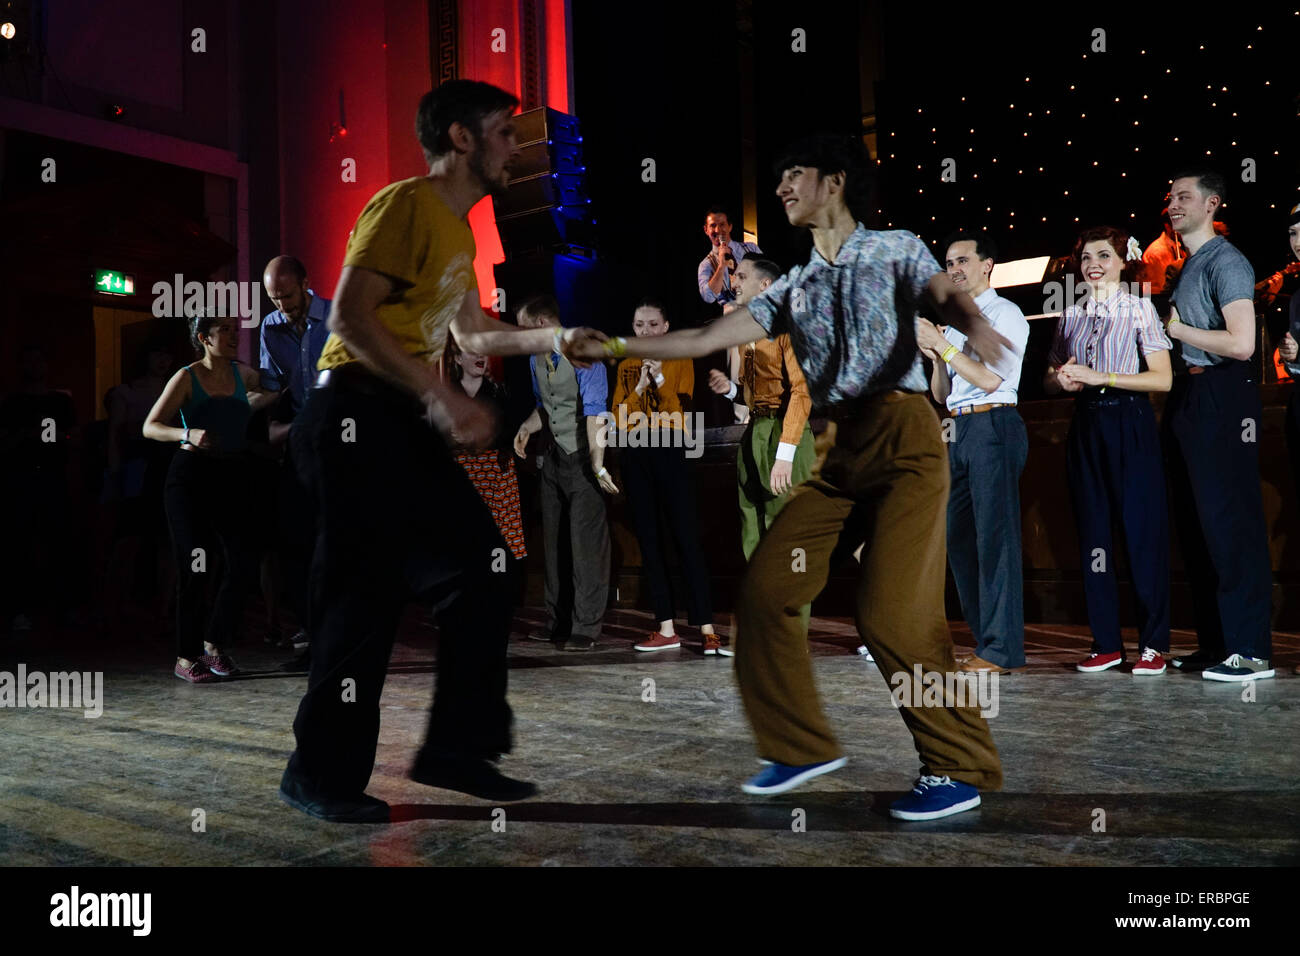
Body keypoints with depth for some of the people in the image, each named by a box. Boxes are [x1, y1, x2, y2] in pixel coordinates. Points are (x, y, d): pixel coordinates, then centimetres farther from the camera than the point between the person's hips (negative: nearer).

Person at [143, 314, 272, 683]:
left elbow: (270, 396, 30)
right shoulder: (187, 378, -4)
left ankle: (215, 644, 12)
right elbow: (150, 427, -11)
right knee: (196, 563, -7)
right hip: (192, 474, -4)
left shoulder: (243, 373, 9)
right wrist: (188, 434, -28)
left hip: (233, 473, 4)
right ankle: (186, 657, 2)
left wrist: (263, 400, 8)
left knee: (242, 559, -5)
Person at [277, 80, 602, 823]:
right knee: (367, 594, -7)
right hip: (358, 414, -10)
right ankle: (323, 776, 9)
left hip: (402, 421, 10)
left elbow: (472, 335, 28)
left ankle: (456, 747, 15)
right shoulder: (406, 205, -10)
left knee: (478, 567, 6)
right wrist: (442, 397, -23)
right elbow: (350, 317, -20)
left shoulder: (459, 229, 19)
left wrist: (553, 338, 18)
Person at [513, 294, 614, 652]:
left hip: (585, 458, -8)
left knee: (586, 542, -8)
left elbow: (595, 411, -25)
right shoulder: (535, 358, 8)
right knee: (554, 541, 10)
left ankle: (586, 628, -2)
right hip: (555, 457, 8)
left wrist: (598, 465, -32)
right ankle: (558, 622, 19)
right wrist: (527, 428, 1)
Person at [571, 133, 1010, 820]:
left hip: (903, 438, -6)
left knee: (891, 612, -17)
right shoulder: (793, 289, 20)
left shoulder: (895, 249, 7)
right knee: (764, 586, -4)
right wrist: (614, 346, 10)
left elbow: (947, 295, -12)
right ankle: (802, 745, 11)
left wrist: (975, 325, -36)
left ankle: (961, 769, 0)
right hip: (838, 452, 6)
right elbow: (706, 339, 15)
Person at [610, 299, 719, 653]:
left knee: (687, 538, -9)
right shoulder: (625, 366, 15)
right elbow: (618, 418, 5)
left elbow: (683, 412, -6)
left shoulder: (680, 361, 5)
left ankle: (706, 628, -8)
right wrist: (639, 387, -7)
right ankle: (666, 629, 8)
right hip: (634, 455, 4)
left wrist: (660, 379, -15)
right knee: (648, 540, 4)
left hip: (669, 452, -4)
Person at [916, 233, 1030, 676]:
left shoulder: (1004, 314, -3)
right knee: (959, 538, 8)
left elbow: (990, 378, -15)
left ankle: (1002, 650, -6)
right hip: (959, 431, 9)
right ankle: (987, 641, 17)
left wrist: (943, 344, -12)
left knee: (994, 535, -10)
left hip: (993, 426, -9)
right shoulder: (954, 320, 20)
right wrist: (934, 354, 2)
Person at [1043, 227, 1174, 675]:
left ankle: (1153, 644, 4)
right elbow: (1050, 380, 19)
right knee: (1093, 533, 4)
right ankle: (1106, 642, 12)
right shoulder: (1071, 315, 13)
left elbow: (1163, 378, -7)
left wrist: (1100, 376, -15)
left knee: (1143, 531, -4)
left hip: (1130, 425, -4)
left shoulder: (1139, 308, 0)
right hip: (1086, 425, 5)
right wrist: (1063, 379, -5)